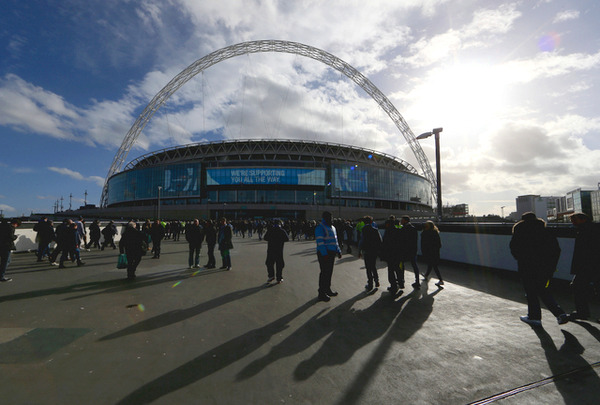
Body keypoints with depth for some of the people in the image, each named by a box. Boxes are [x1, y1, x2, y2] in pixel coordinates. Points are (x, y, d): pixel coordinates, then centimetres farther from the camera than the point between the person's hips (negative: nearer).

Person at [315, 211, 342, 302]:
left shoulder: (332, 227, 16)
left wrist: (338, 251, 17)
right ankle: (321, 294, 4)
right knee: (324, 273, -5)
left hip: (331, 253, 9)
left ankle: (327, 290, 29)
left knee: (329, 272, 16)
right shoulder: (320, 228, -13)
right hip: (324, 254, -9)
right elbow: (320, 242, -19)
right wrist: (325, 254, -24)